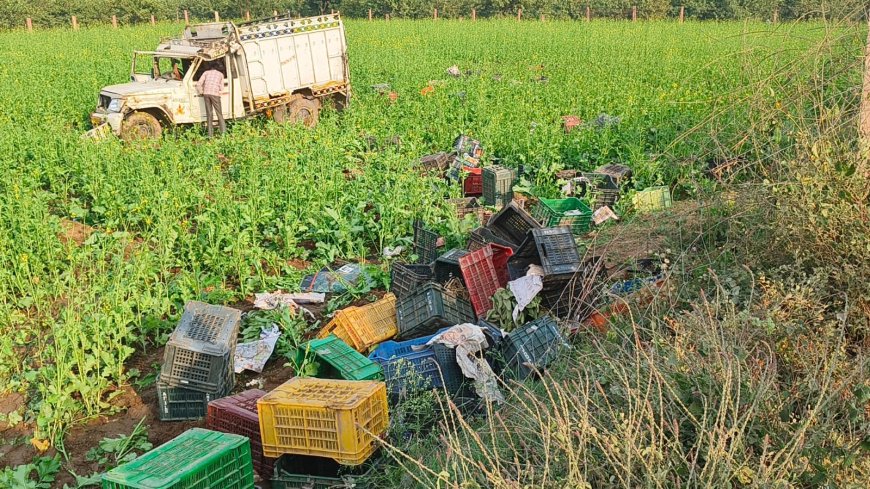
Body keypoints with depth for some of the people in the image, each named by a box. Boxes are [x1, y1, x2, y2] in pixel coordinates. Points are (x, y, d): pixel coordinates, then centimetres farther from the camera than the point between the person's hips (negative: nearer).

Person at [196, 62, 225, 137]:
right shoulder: (220, 74, 16)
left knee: (209, 114, 6)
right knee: (219, 113, 3)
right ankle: (223, 132, -3)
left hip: (206, 93, 2)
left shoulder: (206, 72, 17)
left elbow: (199, 84, 7)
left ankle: (210, 134, 5)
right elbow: (221, 87, 15)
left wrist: (201, 92, 20)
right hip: (215, 94, -2)